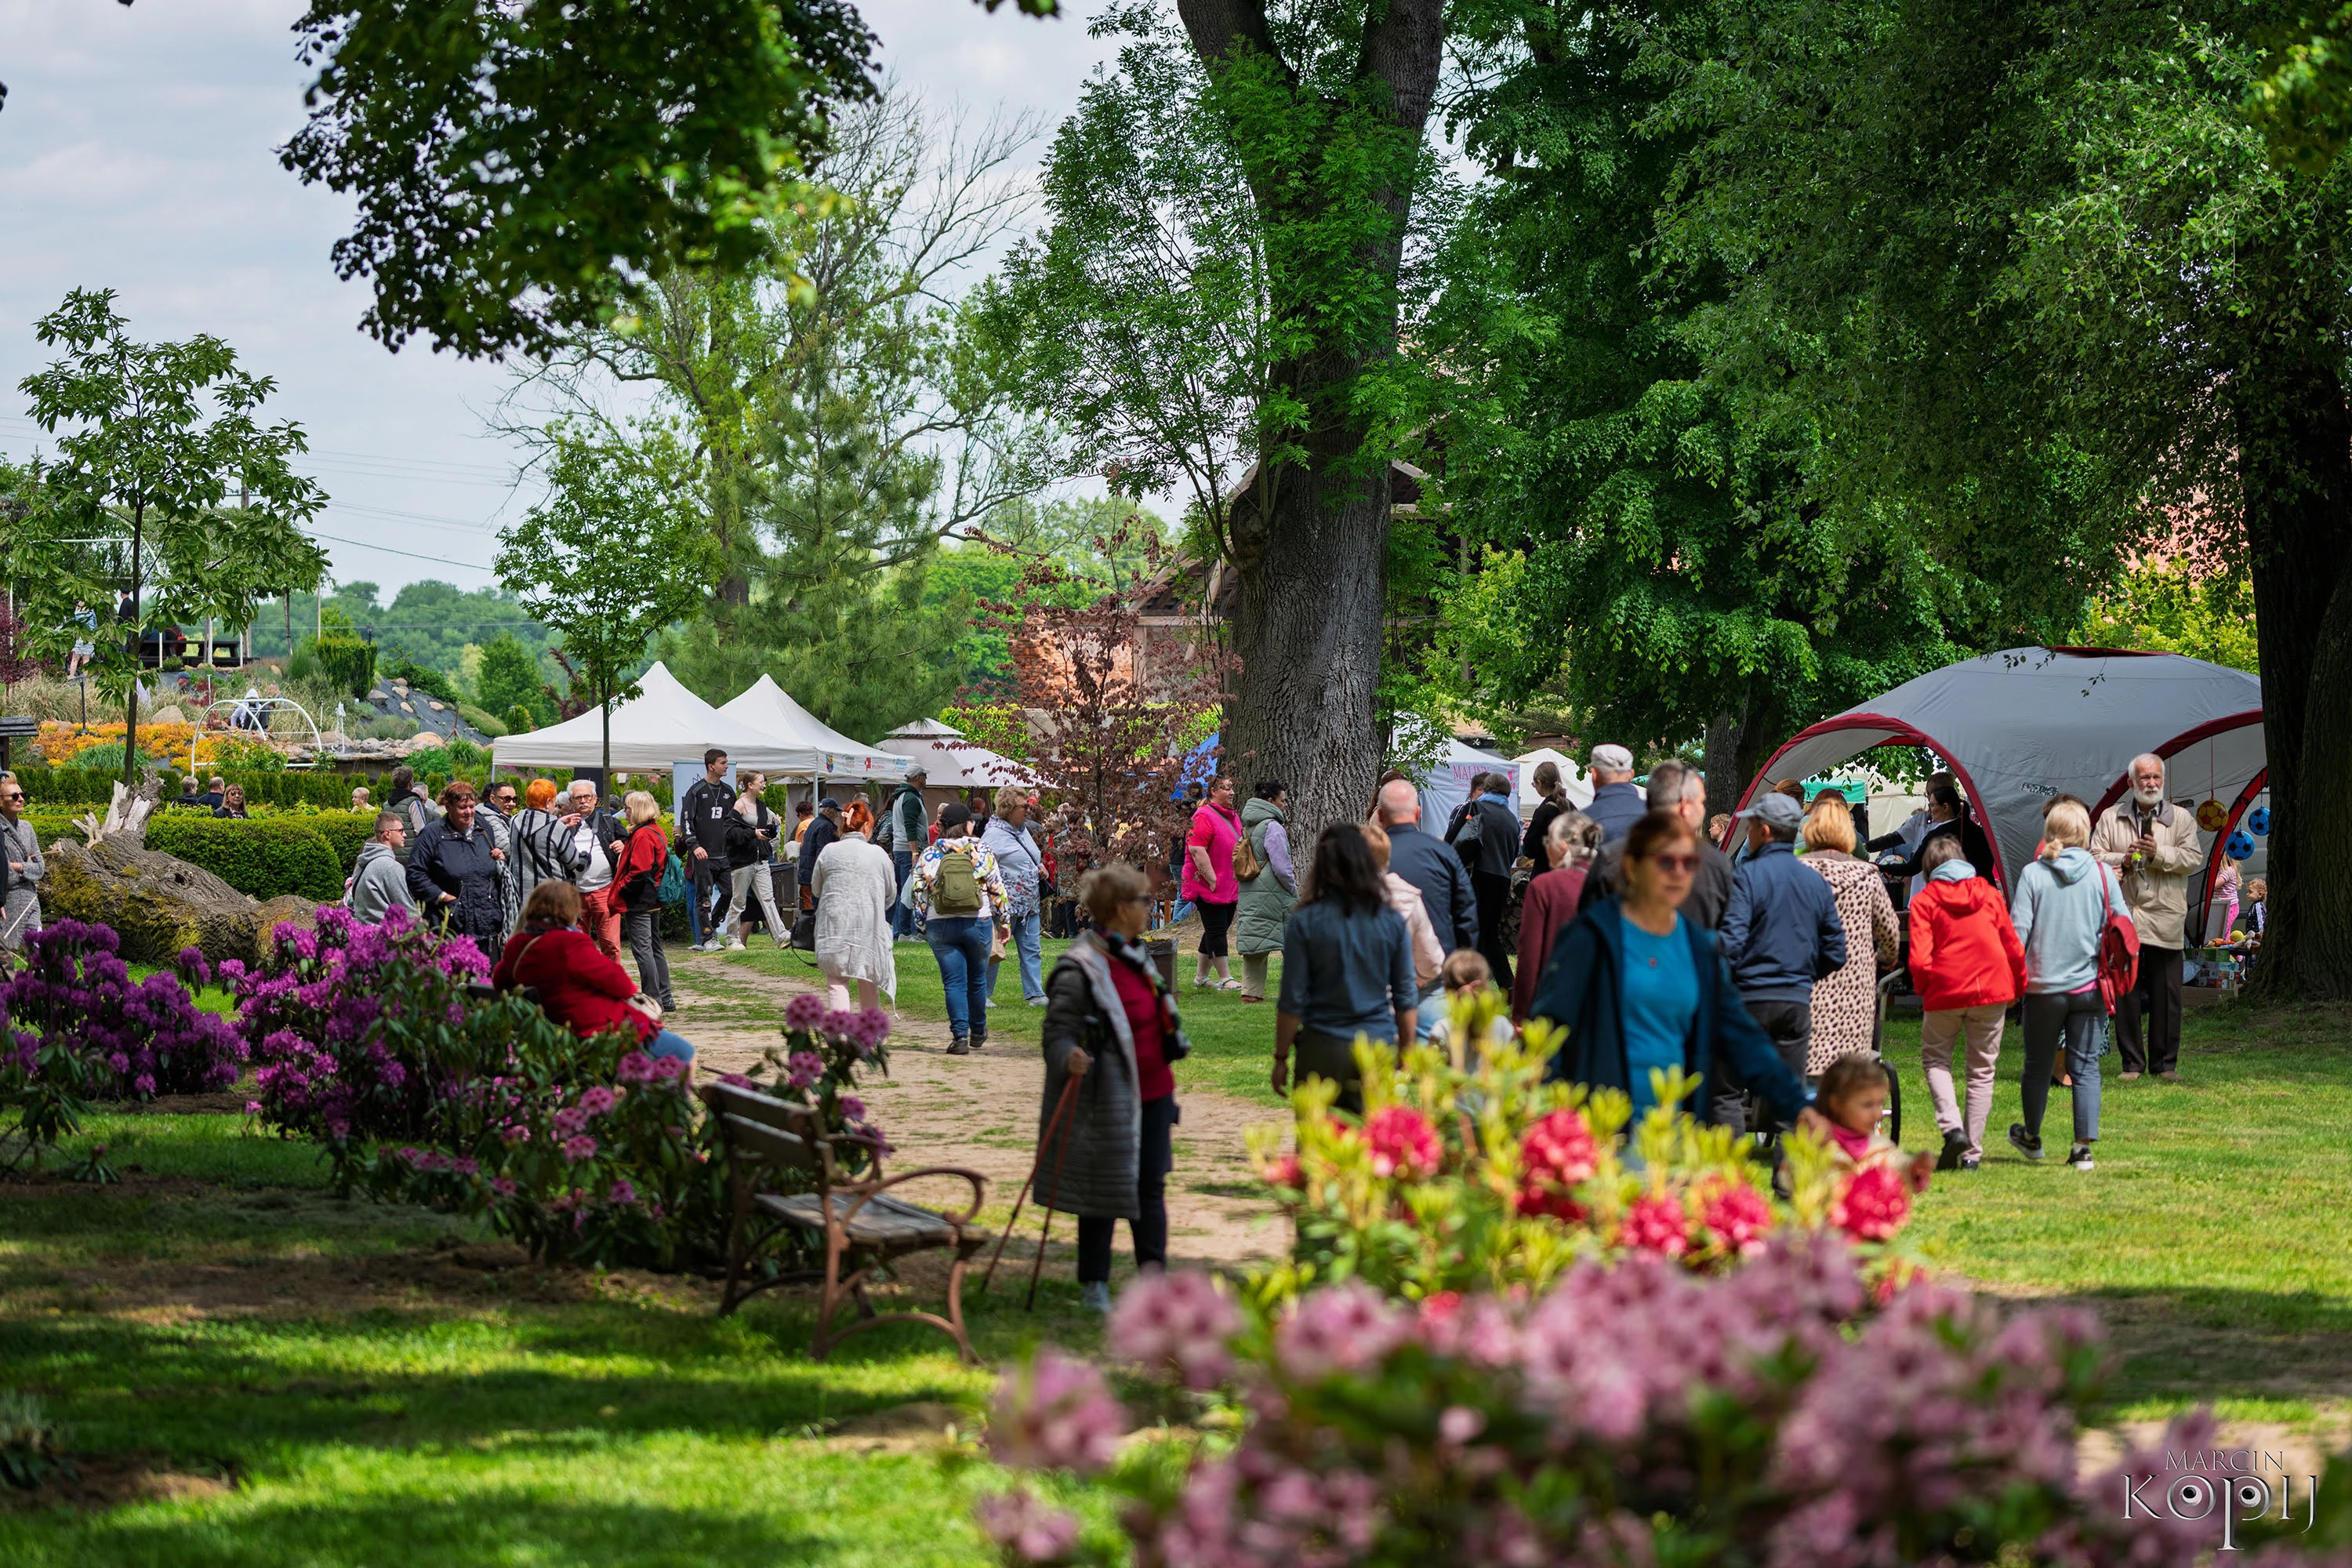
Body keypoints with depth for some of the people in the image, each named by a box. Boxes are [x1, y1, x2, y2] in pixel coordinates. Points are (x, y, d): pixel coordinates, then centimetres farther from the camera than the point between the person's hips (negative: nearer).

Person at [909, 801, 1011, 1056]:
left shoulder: (929, 855, 1)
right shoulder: (981, 851, -1)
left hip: (940, 926, 0)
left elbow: (918, 892, 2)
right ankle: (978, 1033, 29)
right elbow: (997, 888, 0)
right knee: (977, 979, 16)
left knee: (954, 982, 2)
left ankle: (960, 1036, -8)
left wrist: (924, 925, 12)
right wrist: (1003, 922, 10)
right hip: (978, 923, 0)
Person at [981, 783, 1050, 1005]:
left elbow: (1034, 859, 30)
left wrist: (1041, 868, 7)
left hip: (1030, 904, 8)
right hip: (1006, 904, -8)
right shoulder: (994, 833, -14)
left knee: (1031, 950, 7)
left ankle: (1035, 995, 9)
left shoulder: (1024, 830, 14)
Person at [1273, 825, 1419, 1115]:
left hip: (1323, 1049, -2)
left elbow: (1292, 1001, -5)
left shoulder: (1305, 922, -6)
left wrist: (1281, 1058, 4)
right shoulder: (1391, 920, 0)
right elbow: (1406, 996, 6)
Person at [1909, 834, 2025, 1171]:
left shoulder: (1924, 901, -3)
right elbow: (2013, 946, 8)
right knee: (1982, 1070, 11)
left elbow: (1919, 959, -10)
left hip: (1946, 992, -2)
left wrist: (1923, 987, 9)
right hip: (1992, 991, 2)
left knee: (1935, 1058, 16)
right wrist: (2020, 985, 22)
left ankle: (1952, 1127, -8)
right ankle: (1972, 1151, 9)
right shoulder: (1989, 894, 6)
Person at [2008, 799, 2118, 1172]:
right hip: (2089, 987, 0)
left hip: (2044, 987, 0)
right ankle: (2083, 1147, -2)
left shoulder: (2032, 875, -6)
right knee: (2086, 1068, 4)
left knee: (2038, 1065, 14)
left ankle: (2031, 1137, 31)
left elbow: (2017, 932, -6)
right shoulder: (2102, 874, -3)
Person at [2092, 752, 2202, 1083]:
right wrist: (2122, 860, -12)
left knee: (2166, 995, 1)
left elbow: (2194, 858, -1)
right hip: (2123, 916, 1)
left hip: (2165, 919, 0)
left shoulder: (2180, 818, 9)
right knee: (2126, 994, 1)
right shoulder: (2111, 818, 11)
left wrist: (2159, 854, -14)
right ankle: (2132, 1062, 9)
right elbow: (2094, 857, 6)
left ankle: (2165, 1062, 11)